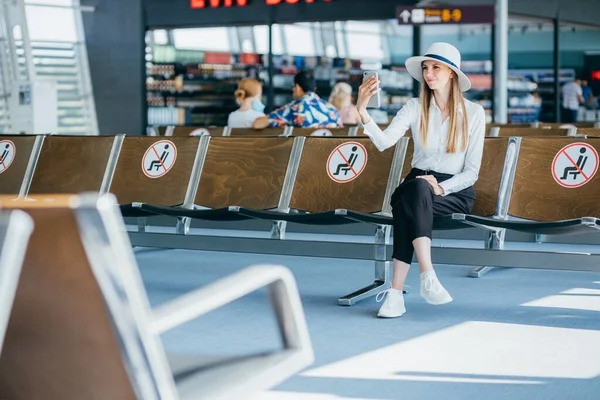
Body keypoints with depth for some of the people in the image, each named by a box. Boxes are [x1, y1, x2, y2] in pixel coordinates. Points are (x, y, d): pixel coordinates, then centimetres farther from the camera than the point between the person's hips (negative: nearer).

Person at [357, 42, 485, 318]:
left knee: (410, 201, -35)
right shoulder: (416, 108, 5)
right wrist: (362, 111, -28)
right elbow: (384, 142, -13)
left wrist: (441, 187, -18)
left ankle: (396, 291, -42)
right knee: (415, 189, -37)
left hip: (456, 193, -2)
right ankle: (428, 278, -44)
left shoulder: (474, 113, 1)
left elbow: (472, 171, -2)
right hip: (417, 186, 2)